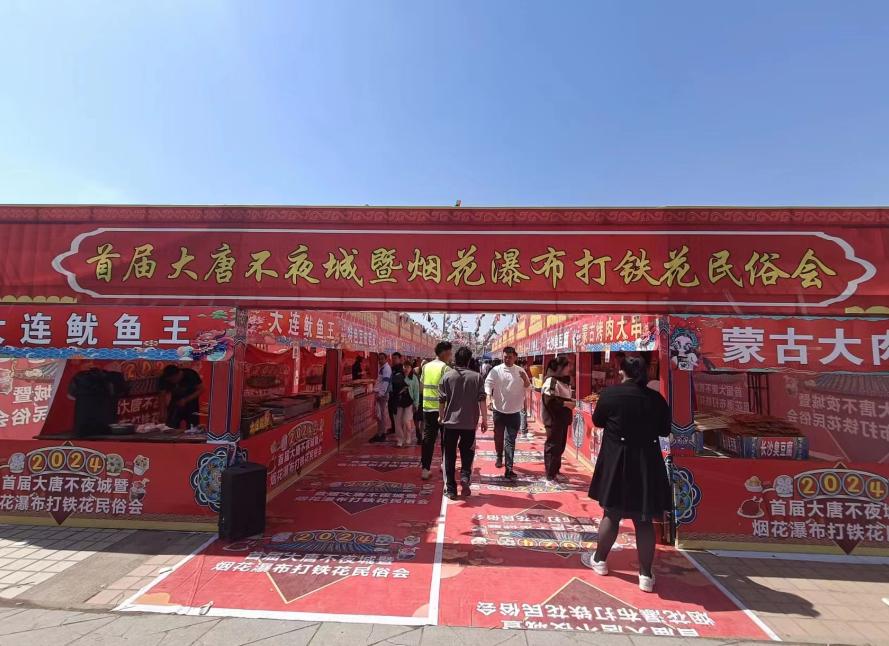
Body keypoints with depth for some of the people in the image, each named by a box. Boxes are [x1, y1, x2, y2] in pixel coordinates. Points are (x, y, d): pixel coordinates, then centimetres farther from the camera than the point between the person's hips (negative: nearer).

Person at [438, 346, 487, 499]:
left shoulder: (447, 376, -2)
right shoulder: (476, 377, -3)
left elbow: (442, 400, -1)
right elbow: (481, 400, -6)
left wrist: (441, 417, 12)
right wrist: (484, 419, 2)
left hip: (450, 422, 0)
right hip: (469, 423, 0)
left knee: (450, 456, 9)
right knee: (467, 452, 18)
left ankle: (450, 489, 11)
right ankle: (465, 476, -4)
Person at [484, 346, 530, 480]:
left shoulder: (520, 371, 2)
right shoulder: (496, 370, -4)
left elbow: (528, 387, 6)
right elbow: (488, 384, -10)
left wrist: (525, 379, -16)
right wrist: (489, 399, -26)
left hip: (514, 411, 0)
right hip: (499, 409, 0)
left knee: (510, 440, -1)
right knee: (498, 437, 15)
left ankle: (509, 469, 1)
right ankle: (499, 457, 43)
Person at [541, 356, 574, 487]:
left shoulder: (564, 381, 13)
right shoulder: (551, 381, -17)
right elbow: (549, 400, -25)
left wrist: (571, 401, 5)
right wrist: (566, 403, -19)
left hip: (563, 419, 9)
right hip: (554, 419, -9)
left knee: (560, 446, 15)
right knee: (553, 447, -3)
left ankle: (555, 472, 28)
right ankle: (550, 477, 4)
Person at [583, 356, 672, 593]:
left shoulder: (611, 393, -11)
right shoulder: (656, 398, -3)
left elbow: (597, 421, 1)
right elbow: (665, 430, 7)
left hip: (617, 461, -2)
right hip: (648, 463, 2)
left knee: (612, 513, 13)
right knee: (644, 519, 11)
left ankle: (599, 560, 29)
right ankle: (646, 575, 18)